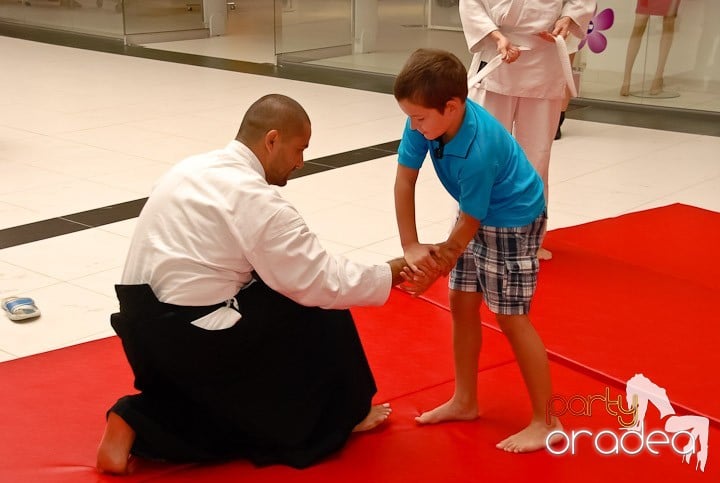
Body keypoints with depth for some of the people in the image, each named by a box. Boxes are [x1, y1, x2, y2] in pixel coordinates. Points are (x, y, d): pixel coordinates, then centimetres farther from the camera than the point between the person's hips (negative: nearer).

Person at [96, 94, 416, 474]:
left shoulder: (192, 169, 11)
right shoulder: (257, 201, -16)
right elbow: (324, 283, -12)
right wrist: (394, 273, 1)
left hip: (143, 327, 8)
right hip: (191, 335, -8)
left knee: (232, 405, 25)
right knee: (321, 310, 6)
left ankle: (140, 423, 7)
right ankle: (339, 416, 23)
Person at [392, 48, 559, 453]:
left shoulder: (478, 150, -37)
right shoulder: (428, 118, -19)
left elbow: (469, 223, -25)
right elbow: (405, 179, -14)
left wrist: (436, 269, -15)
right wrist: (412, 247, -19)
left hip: (514, 220, -8)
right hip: (478, 216, 8)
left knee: (511, 317, -5)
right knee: (462, 306, 12)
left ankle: (546, 422, 5)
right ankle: (465, 401, 26)